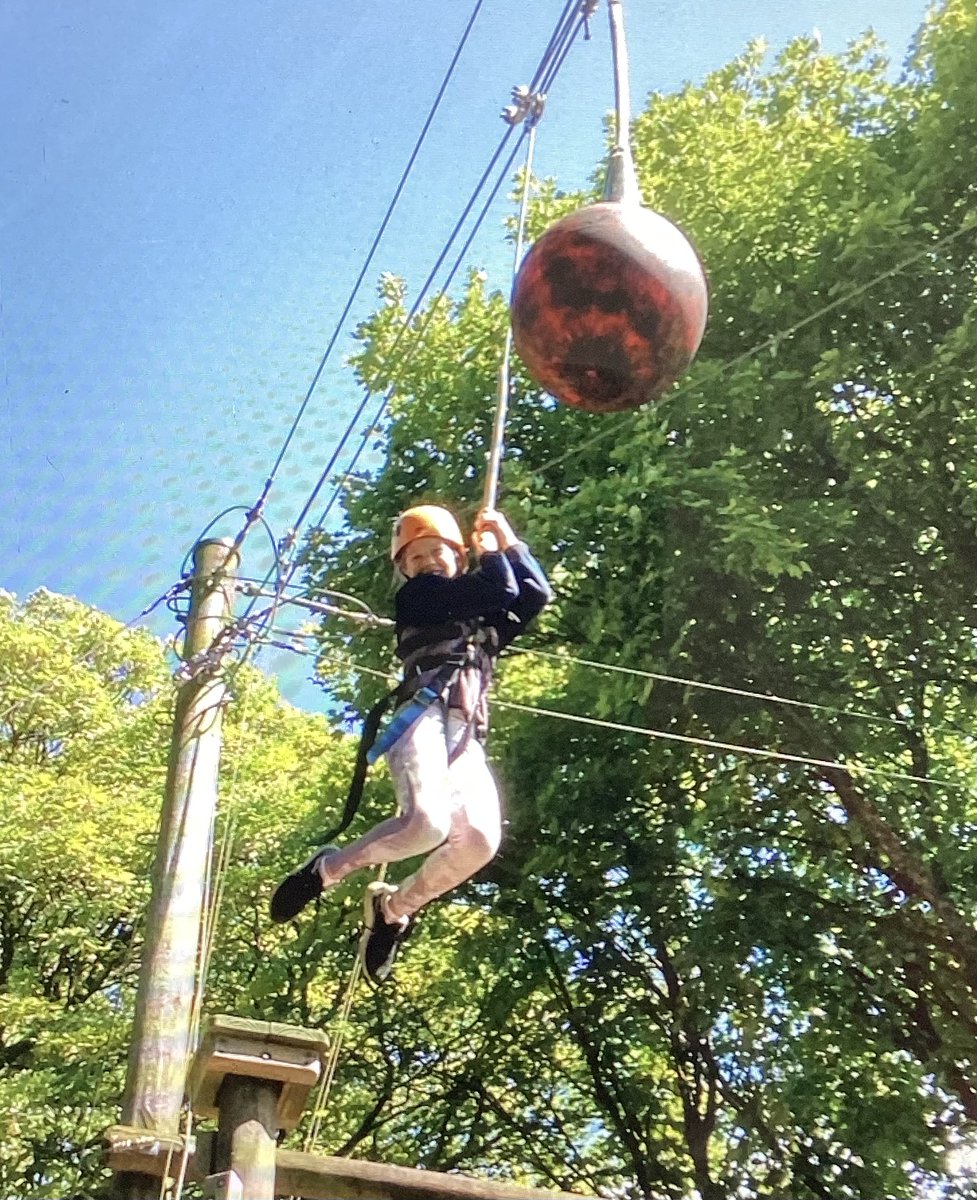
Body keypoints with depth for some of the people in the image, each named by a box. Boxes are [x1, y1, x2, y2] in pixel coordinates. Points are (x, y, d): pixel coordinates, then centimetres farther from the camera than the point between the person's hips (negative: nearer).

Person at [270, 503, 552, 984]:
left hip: (466, 738, 6)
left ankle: (393, 907, 1)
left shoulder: (483, 617, 34)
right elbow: (501, 589, 4)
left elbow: (538, 594, 26)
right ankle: (327, 867, -6)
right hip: (423, 716, -5)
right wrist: (491, 550, 23)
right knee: (427, 823, -32)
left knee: (480, 839, -22)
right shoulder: (415, 596, 13)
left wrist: (510, 540, 30)